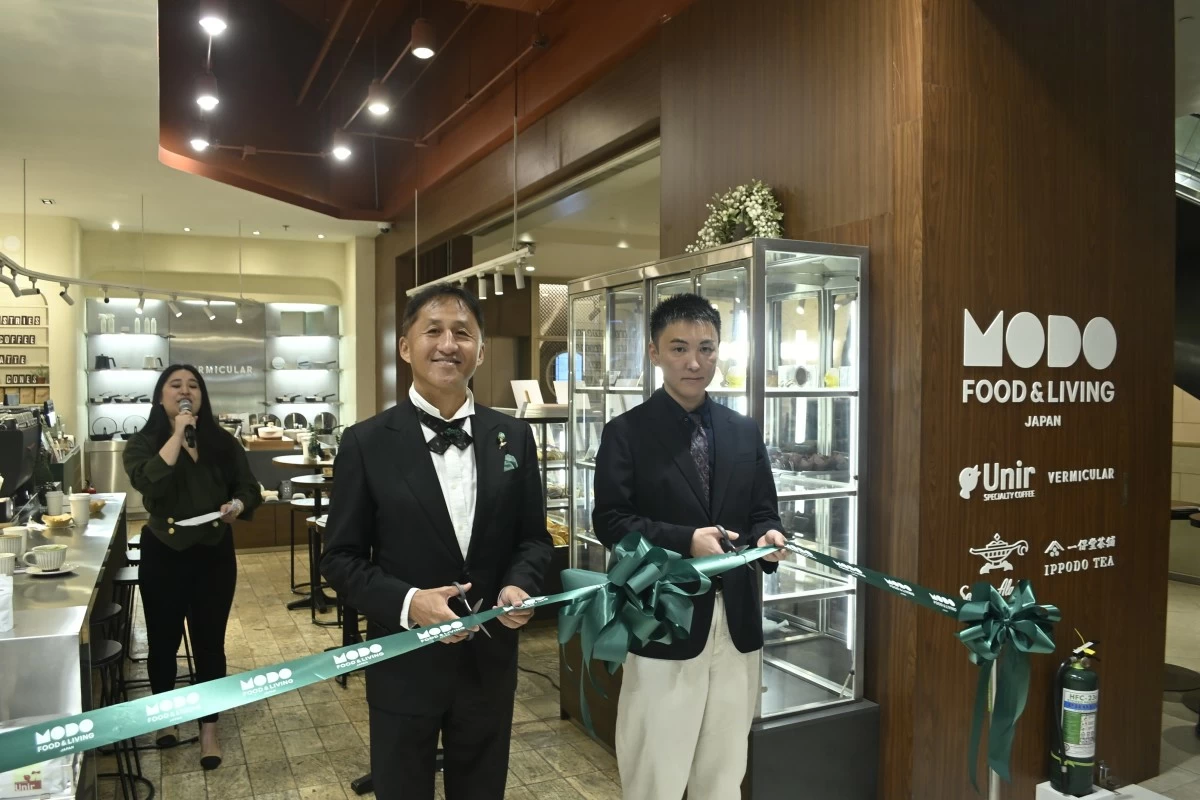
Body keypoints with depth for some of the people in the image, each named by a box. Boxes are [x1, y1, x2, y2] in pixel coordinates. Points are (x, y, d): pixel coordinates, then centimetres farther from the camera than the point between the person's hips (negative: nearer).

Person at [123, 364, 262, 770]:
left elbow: (249, 489, 4)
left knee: (209, 641, 7)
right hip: (164, 555, -1)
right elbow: (149, 482, -25)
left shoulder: (223, 442, 1)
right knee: (164, 639, 13)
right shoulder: (142, 443, -5)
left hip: (214, 553, 1)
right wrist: (178, 432, -23)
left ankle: (208, 730, 20)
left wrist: (237, 505, -18)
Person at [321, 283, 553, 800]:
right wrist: (406, 602, -21)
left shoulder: (514, 437, 0)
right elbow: (341, 557, -6)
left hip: (490, 660, 2)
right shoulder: (366, 443, -8)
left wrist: (520, 584, -14)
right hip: (404, 663, -2)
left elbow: (533, 536, 6)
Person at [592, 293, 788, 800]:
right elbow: (609, 521, -10)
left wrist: (768, 537, -12)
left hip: (736, 622, 5)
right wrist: (686, 540, -22)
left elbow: (763, 512, 11)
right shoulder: (626, 432, -4)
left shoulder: (745, 432, 9)